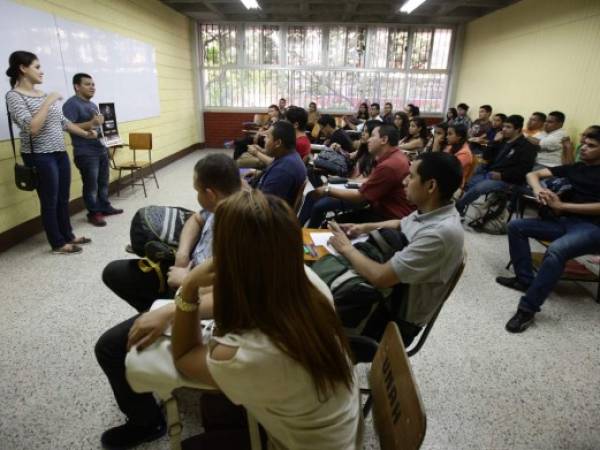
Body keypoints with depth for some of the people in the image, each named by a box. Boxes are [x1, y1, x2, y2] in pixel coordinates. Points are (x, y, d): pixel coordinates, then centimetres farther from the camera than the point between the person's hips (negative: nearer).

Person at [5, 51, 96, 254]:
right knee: (50, 201, 2)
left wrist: (86, 134, 14)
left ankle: (68, 235, 27)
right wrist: (48, 102, -18)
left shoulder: (44, 95, 13)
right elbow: (32, 128, -21)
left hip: (60, 153, 7)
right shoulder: (14, 95, -9)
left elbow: (63, 121, 20)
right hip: (40, 156, -7)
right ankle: (58, 243, 13)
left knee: (63, 198, 14)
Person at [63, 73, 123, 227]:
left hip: (101, 149, 9)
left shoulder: (92, 105, 18)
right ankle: (93, 213, 8)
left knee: (103, 181, 15)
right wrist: (91, 123, -27)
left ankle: (105, 207, 27)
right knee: (91, 185, -2)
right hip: (86, 153, -9)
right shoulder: (71, 104, -11)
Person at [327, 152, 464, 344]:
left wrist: (346, 248, -19)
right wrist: (364, 227, 3)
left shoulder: (441, 233, -34)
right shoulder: (432, 211, -6)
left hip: (398, 317, -7)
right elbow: (402, 225, 17)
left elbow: (381, 277, -35)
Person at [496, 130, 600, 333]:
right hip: (566, 222, 7)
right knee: (516, 226, -6)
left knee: (555, 250, -37)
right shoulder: (574, 168, 16)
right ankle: (525, 279, -5)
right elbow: (533, 174, 11)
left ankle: (528, 308, -30)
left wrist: (561, 205, -18)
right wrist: (538, 189, -11)